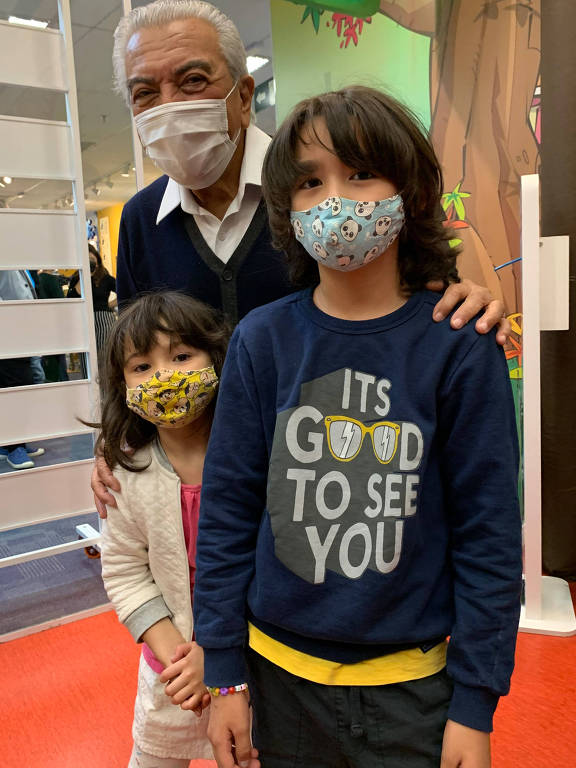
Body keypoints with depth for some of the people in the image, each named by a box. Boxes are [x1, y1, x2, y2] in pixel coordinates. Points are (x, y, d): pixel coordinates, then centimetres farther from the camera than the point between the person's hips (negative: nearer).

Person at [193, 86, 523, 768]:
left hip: (411, 686, -1)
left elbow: (488, 531, -7)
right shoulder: (261, 341, -7)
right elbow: (227, 512, -3)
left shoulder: (458, 347, -11)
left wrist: (475, 706, -6)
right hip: (279, 676, 2)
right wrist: (224, 676, -1)